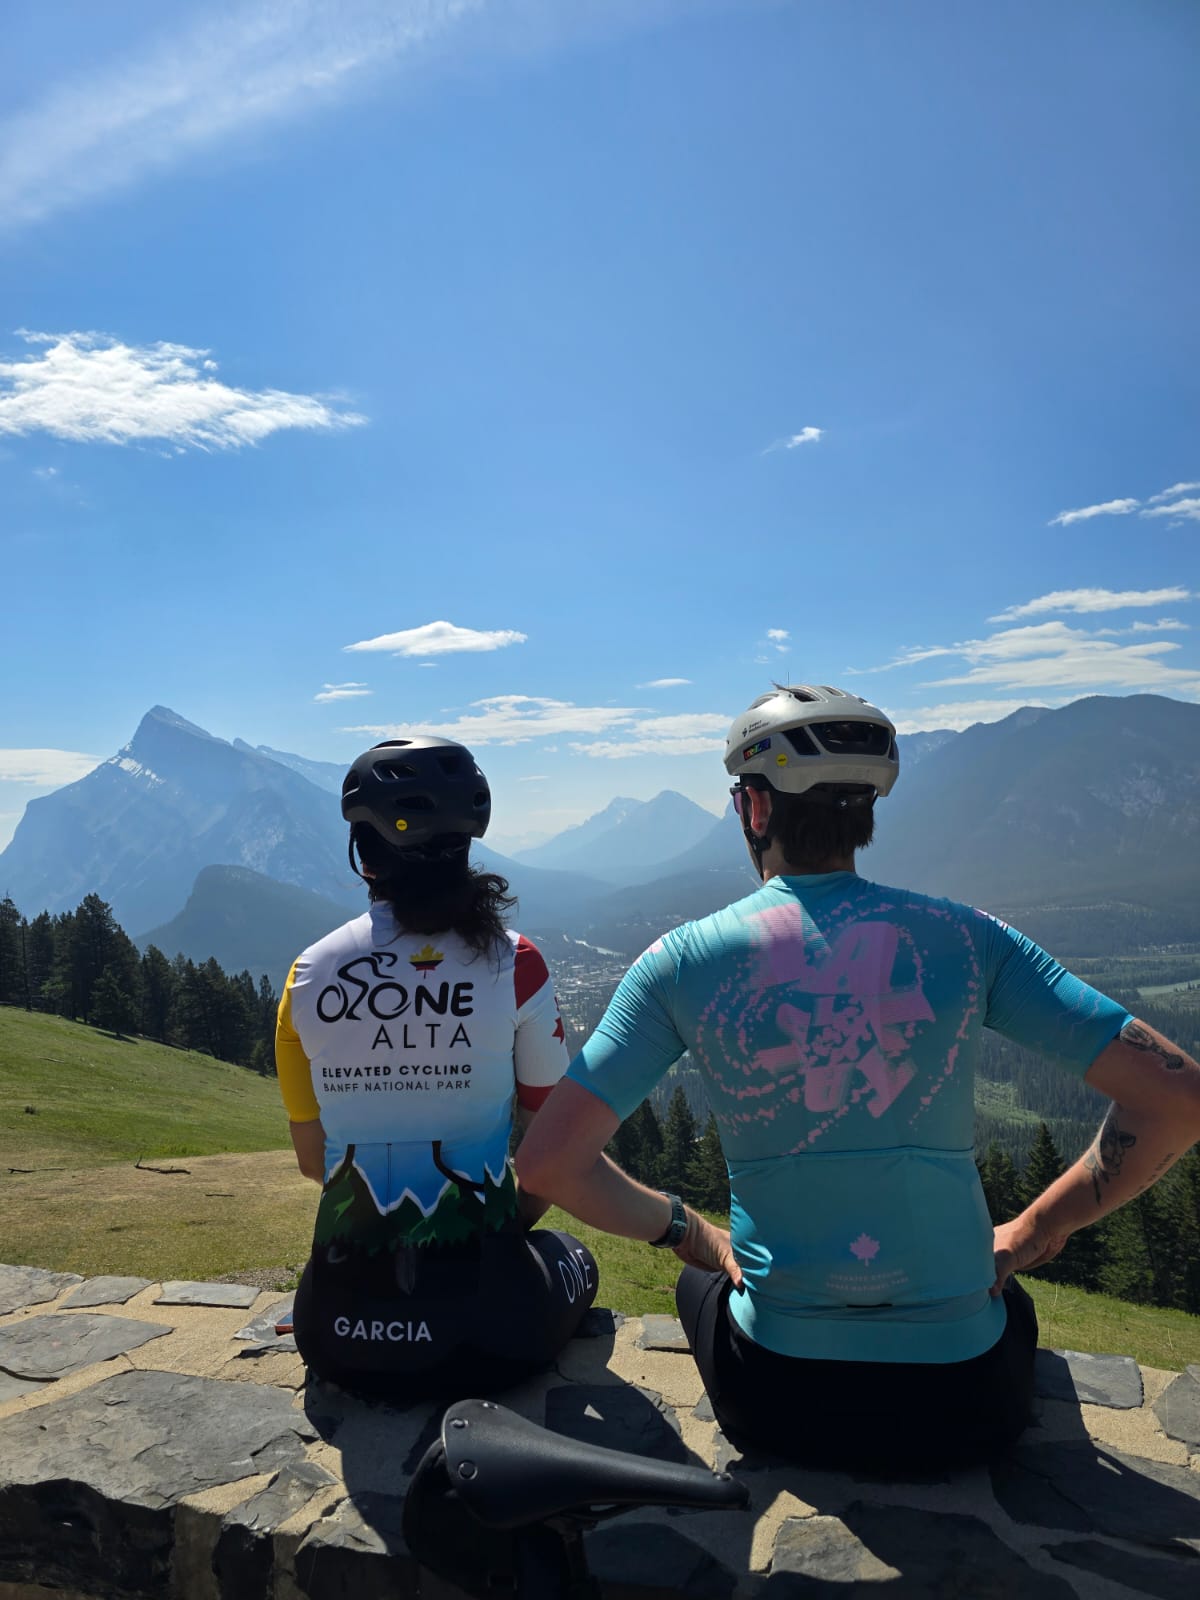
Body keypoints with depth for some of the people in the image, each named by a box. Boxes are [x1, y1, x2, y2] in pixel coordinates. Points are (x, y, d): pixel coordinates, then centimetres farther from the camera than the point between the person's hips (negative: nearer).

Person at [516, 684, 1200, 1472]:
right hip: (964, 1407, 1)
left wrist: (688, 1231, 5)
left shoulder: (684, 960, -10)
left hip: (779, 1405, 0)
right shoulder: (966, 937, -7)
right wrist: (1038, 1229, 5)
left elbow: (549, 1161, -11)